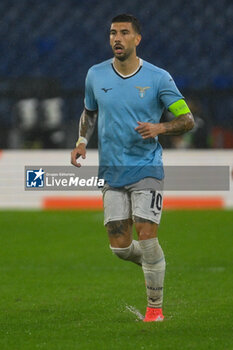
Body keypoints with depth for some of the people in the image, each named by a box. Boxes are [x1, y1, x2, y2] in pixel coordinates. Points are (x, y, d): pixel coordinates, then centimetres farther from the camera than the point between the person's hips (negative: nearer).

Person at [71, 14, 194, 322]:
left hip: (147, 169, -3)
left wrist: (160, 128, -20)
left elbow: (187, 120, -2)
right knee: (120, 247, 0)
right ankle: (155, 263, 34)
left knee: (146, 236, -14)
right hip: (112, 173, 3)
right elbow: (89, 112, 22)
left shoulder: (158, 78, -6)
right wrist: (82, 141, 5)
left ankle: (155, 306, 3)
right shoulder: (96, 75, 4)